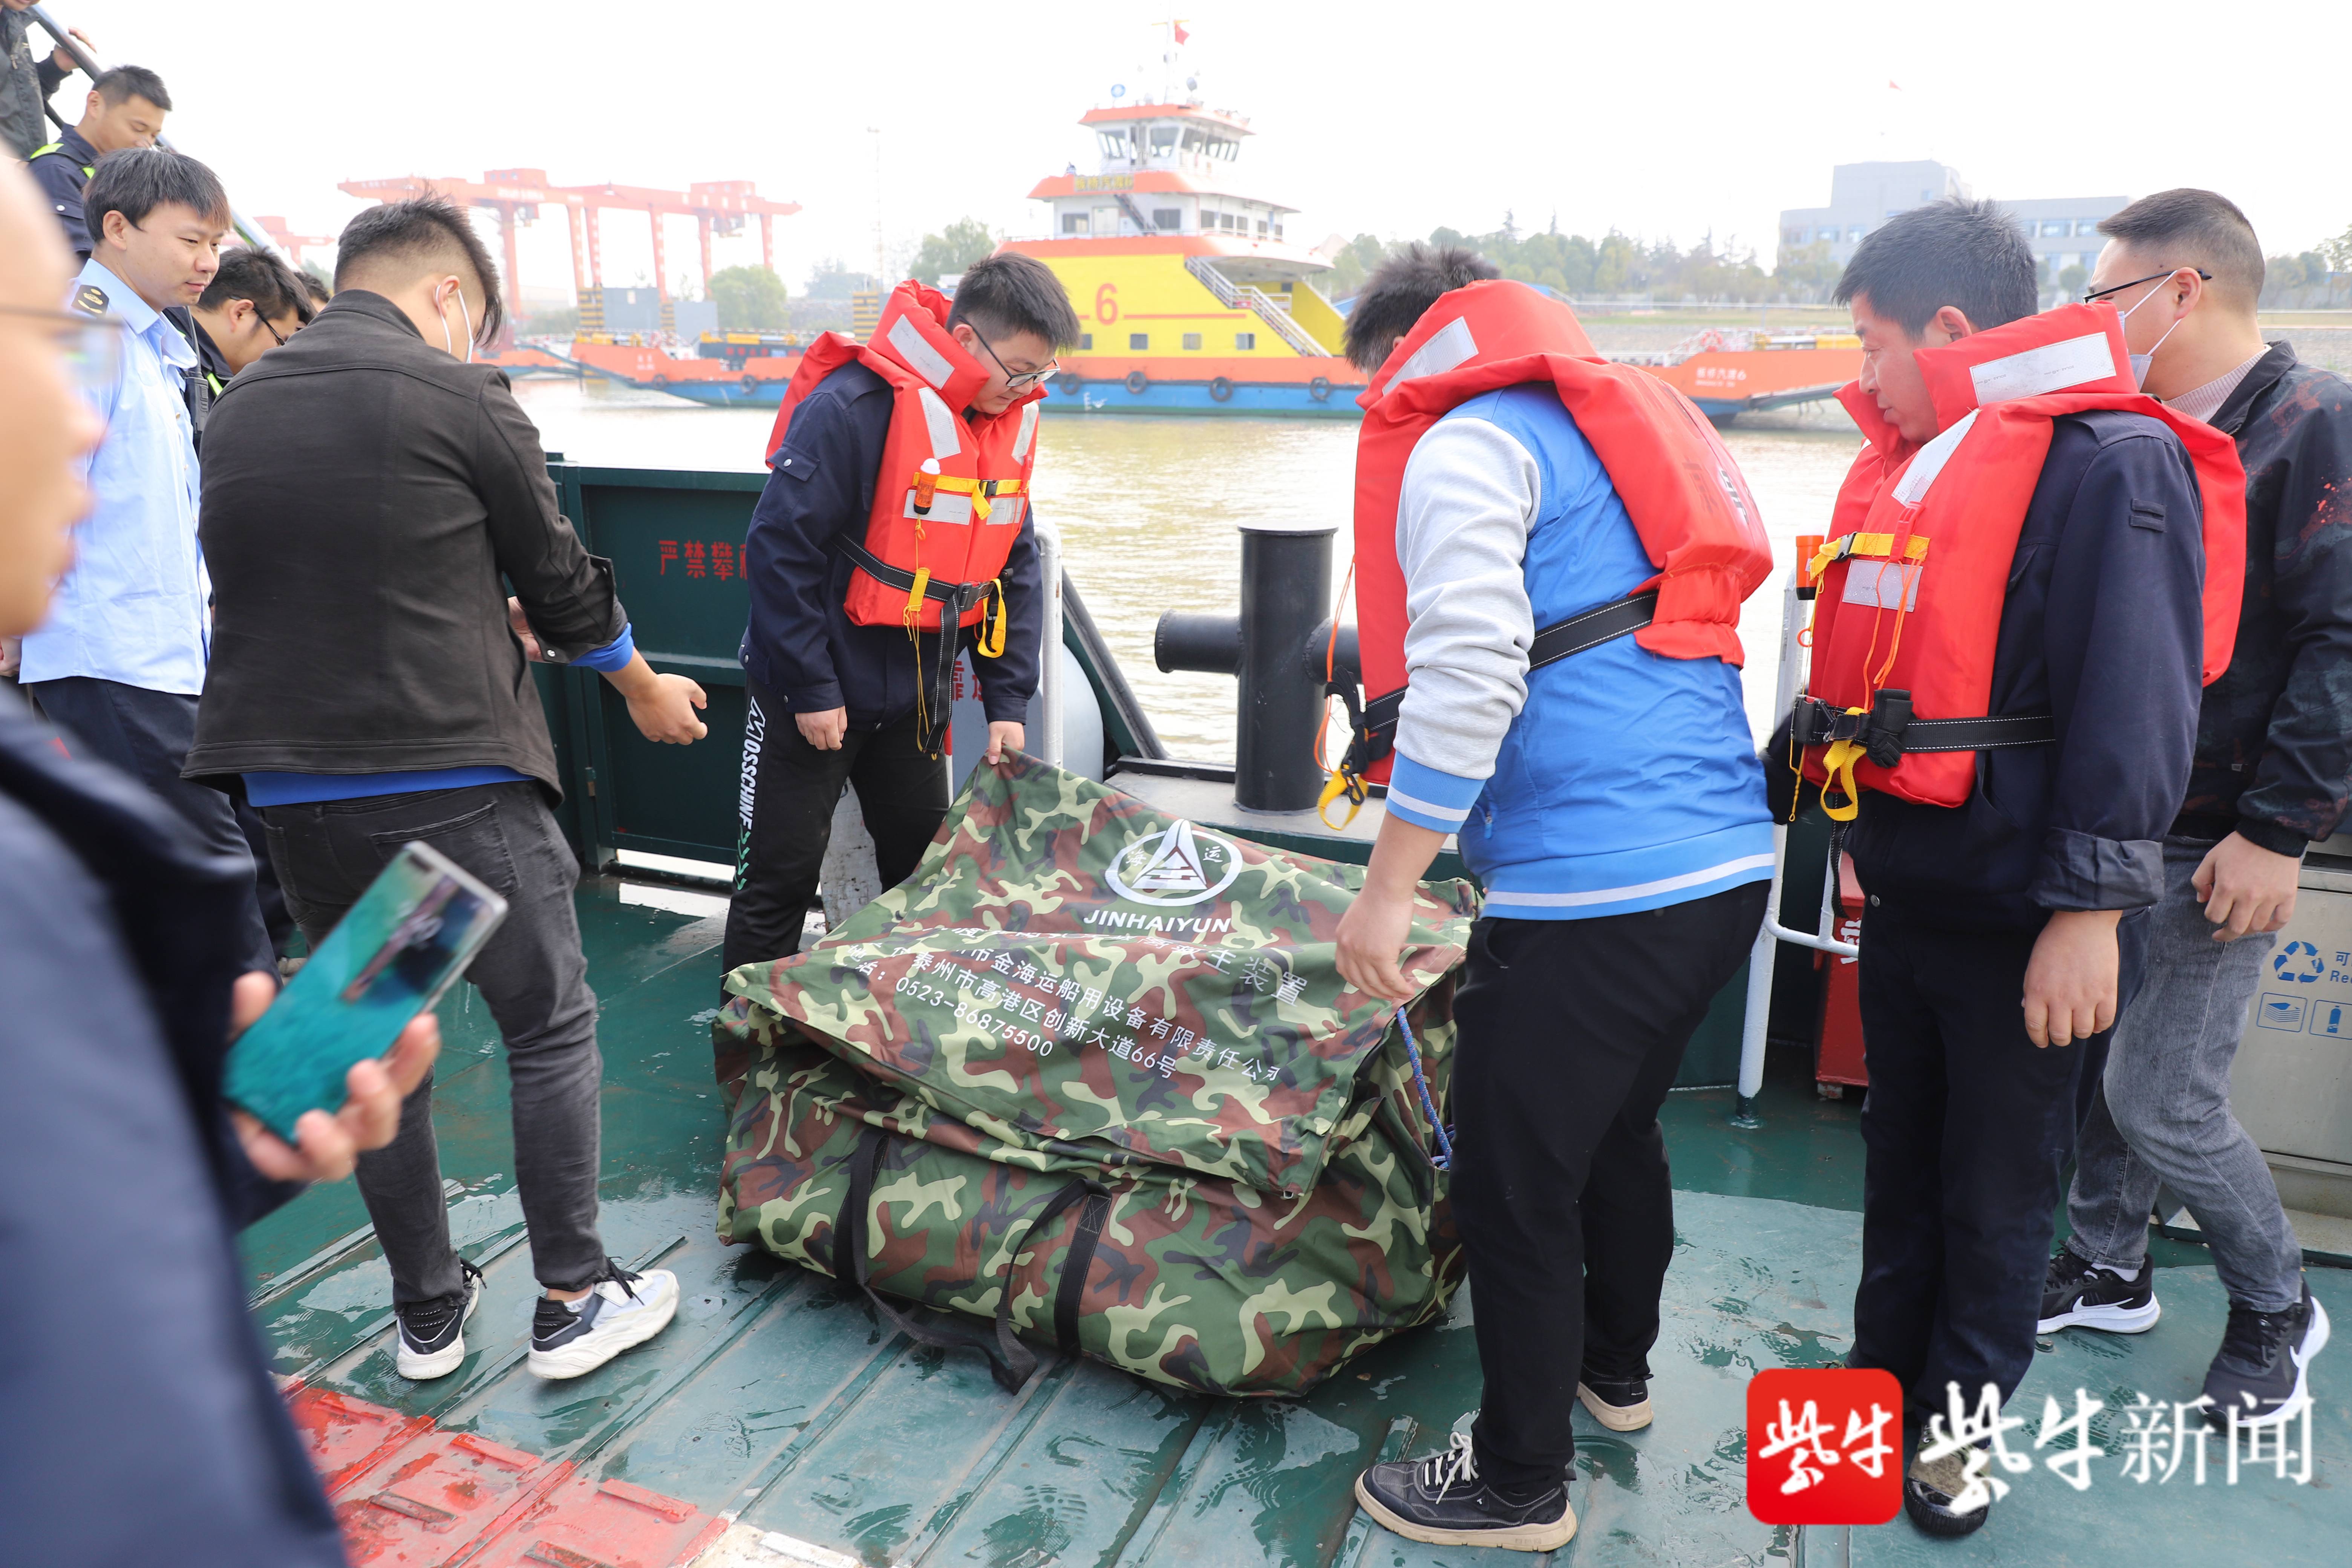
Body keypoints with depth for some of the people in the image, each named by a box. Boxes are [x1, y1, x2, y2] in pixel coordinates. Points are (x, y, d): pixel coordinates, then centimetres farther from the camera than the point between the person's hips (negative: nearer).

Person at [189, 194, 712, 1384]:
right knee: (551, 1030, 9)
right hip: (451, 782, -6)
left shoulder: (235, 407, 11)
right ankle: (572, 1301, 17)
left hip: (289, 787, 6)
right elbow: (561, 579, -1)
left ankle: (428, 1314, 28)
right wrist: (647, 690, 16)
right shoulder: (461, 398, -8)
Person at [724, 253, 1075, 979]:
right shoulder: (855, 407, -23)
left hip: (915, 699, 7)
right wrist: (813, 688, -18)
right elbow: (781, 548, -20)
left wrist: (1007, 700, 1)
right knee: (779, 878, 4)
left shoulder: (1011, 419, 1)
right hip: (813, 695, -7)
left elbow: (1013, 564, 6)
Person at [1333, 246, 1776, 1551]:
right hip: (1731, 866, 10)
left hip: (1592, 893, -10)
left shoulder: (1466, 444, -5)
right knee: (1617, 1126, 27)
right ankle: (1614, 1368, 48)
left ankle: (1520, 1485, 22)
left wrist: (1386, 889, -17)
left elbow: (1467, 679, -20)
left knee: (1513, 1183, 5)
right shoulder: (1617, 425, 23)